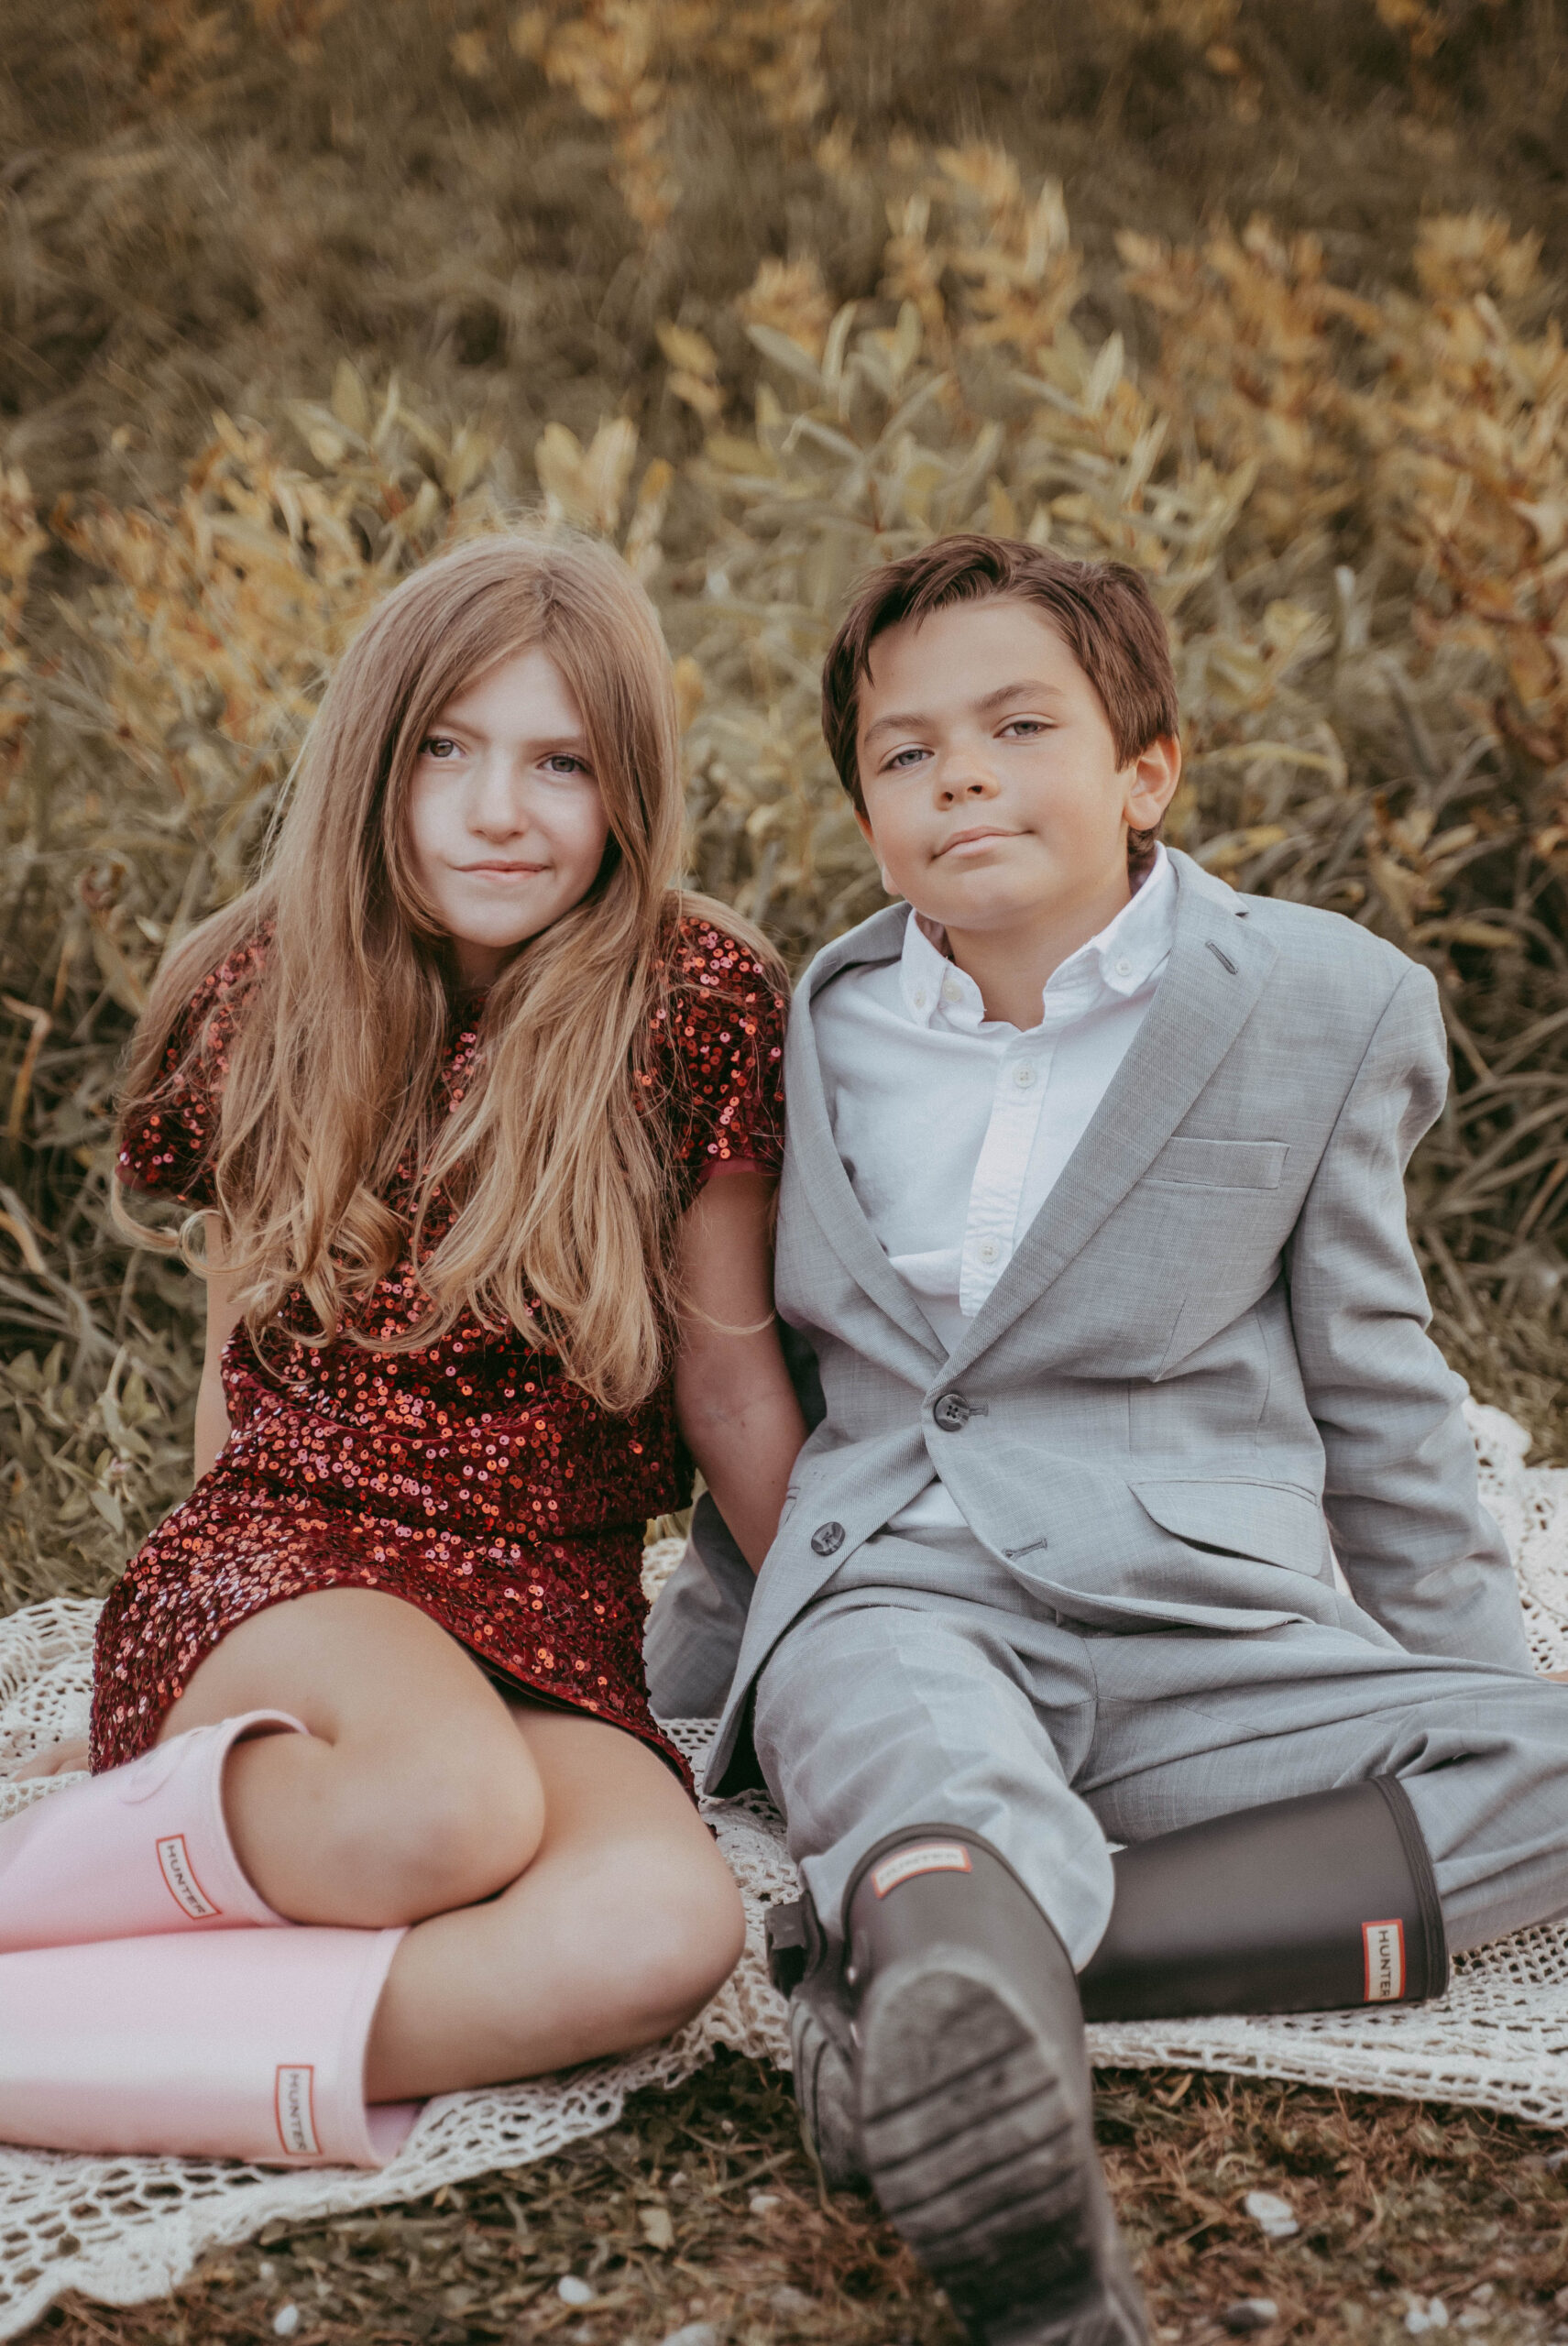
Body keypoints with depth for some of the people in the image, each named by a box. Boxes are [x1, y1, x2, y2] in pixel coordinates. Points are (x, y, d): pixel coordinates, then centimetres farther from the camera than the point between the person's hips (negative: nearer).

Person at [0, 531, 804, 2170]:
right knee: (449, 1809, -37)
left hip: (560, 1637, 1)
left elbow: (732, 1388, 4)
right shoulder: (260, 997, 4)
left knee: (666, 1927, -34)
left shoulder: (696, 1003, -3)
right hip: (276, 1574, -1)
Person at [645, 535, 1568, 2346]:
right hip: (890, 1601, 0)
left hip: (1201, 1628, 0)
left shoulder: (1326, 1004, 6)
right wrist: (677, 1665, 27)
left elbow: (1371, 1383, 12)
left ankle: (915, 1957, -35)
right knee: (928, 1752, -34)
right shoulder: (814, 1028, 13)